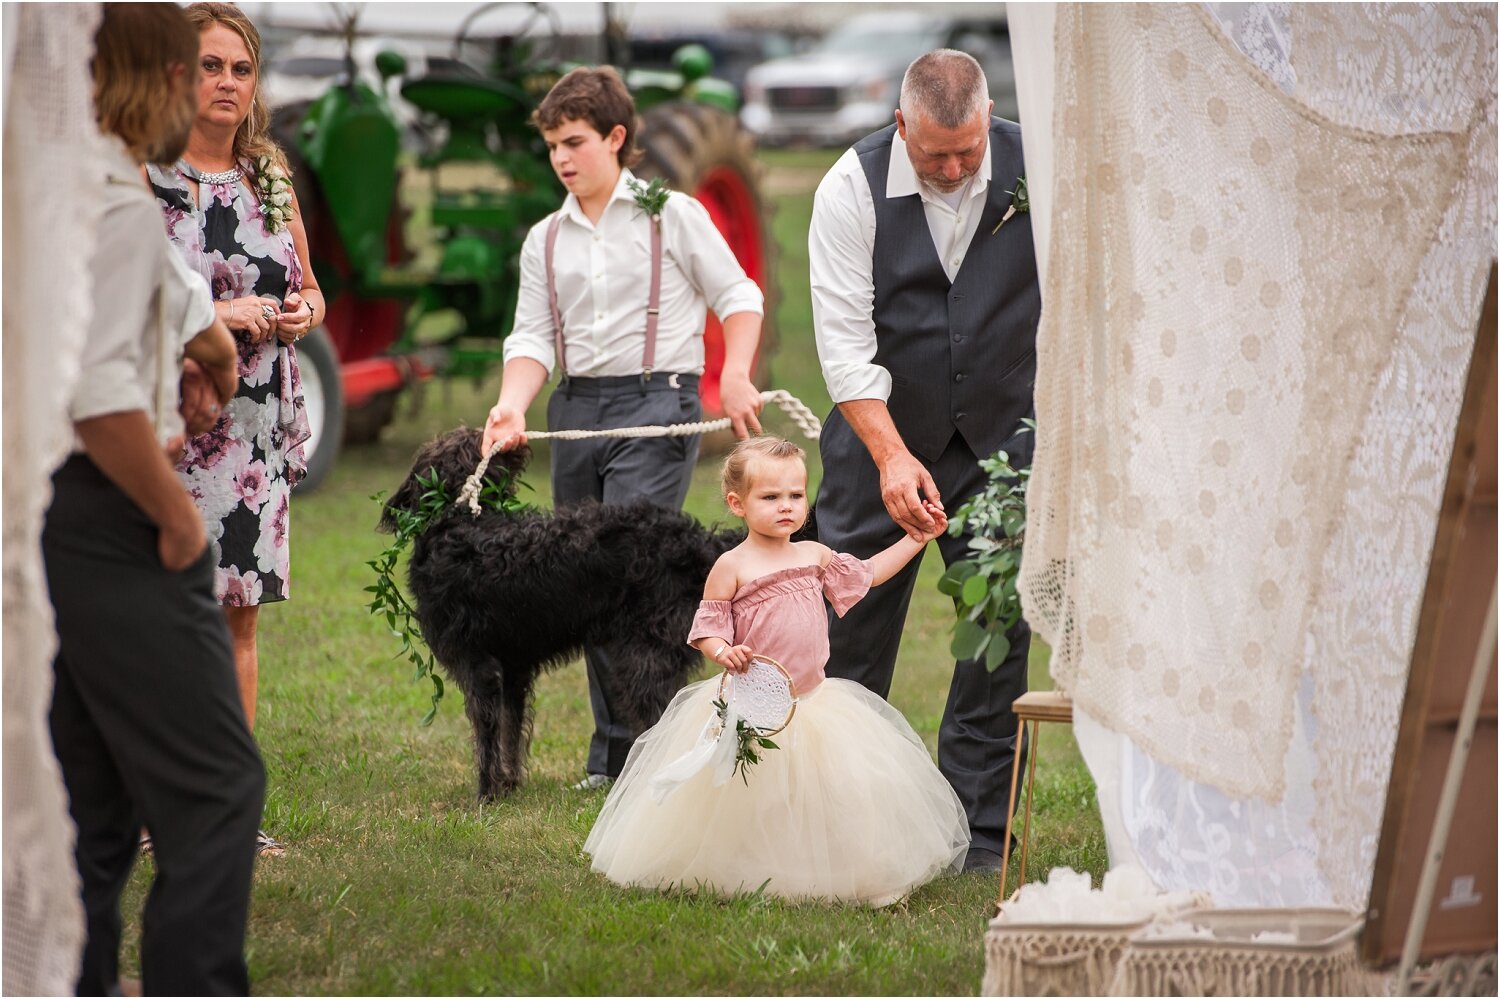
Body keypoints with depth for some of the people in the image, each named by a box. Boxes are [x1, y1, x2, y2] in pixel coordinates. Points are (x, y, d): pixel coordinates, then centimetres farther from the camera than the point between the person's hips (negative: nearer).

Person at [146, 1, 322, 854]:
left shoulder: (269, 176, 14)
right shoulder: (139, 174, -4)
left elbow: (308, 288, 25)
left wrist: (303, 312, 2)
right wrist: (205, 314, -17)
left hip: (260, 422, 6)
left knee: (241, 610, 6)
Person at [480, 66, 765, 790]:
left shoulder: (672, 215, 2)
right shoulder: (544, 240, 14)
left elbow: (738, 297, 6)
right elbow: (533, 337, 8)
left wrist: (735, 377, -9)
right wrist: (512, 405, -10)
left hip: (656, 404, -5)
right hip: (576, 407, 5)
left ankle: (626, 749, -11)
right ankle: (615, 746, 13)